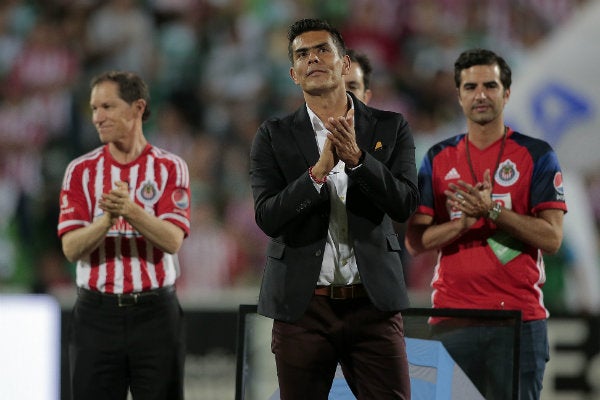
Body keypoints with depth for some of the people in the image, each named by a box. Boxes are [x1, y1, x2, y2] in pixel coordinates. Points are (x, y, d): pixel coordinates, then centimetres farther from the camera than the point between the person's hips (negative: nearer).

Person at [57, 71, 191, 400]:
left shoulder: (170, 168, 1)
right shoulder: (81, 171, 4)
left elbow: (172, 240, -11)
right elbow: (71, 247, -6)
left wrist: (131, 211, -28)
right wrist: (108, 218, -24)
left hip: (155, 310, -1)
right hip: (97, 311, 1)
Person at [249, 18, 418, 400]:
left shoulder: (391, 128, 6)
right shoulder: (274, 136, 4)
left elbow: (405, 204, -6)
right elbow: (268, 218, -7)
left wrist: (357, 157, -20)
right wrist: (319, 171, -20)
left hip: (373, 302, 0)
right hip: (303, 306, 0)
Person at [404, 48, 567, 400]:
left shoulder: (537, 155, 3)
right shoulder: (438, 159, 11)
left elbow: (551, 238, -5)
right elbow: (415, 242, 5)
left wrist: (492, 211, -17)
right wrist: (466, 221, -13)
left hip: (519, 317, -2)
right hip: (451, 318, 2)